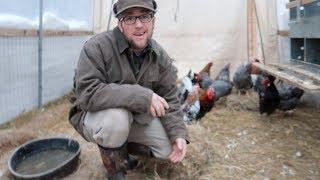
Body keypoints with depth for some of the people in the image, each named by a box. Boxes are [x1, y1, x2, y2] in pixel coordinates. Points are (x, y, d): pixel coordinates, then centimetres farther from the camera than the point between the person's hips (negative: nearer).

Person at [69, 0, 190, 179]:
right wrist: (140, 96, -39)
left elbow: (169, 99, -1)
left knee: (171, 148, -5)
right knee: (116, 117, -38)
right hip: (95, 114, -4)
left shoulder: (160, 56, -6)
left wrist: (179, 134, -15)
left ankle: (123, 145, 20)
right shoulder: (97, 47, -24)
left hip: (139, 117, 5)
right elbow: (87, 93, -34)